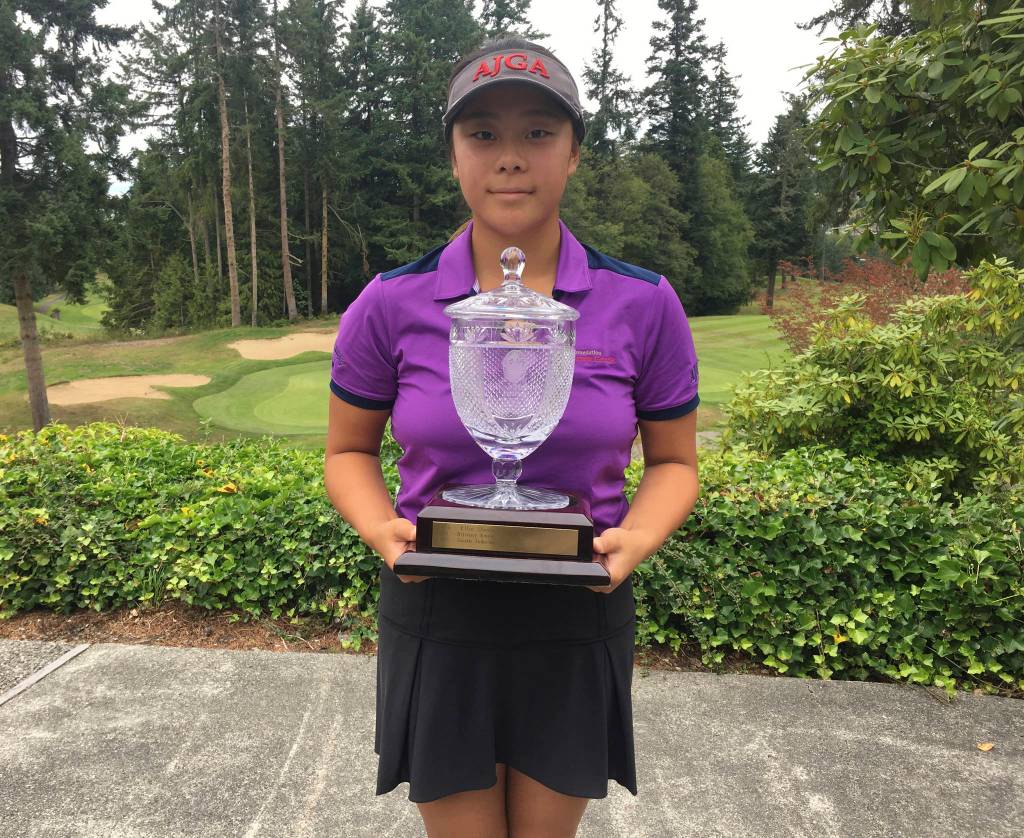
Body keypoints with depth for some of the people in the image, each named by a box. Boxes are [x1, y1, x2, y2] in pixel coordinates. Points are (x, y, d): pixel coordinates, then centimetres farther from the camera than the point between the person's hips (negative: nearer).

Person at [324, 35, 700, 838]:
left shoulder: (644, 304, -8)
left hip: (577, 623, 1)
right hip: (437, 621, 0)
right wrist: (381, 529, -15)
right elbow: (350, 451, 5)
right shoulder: (391, 305, -8)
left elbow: (673, 461, 3)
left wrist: (635, 540, -17)